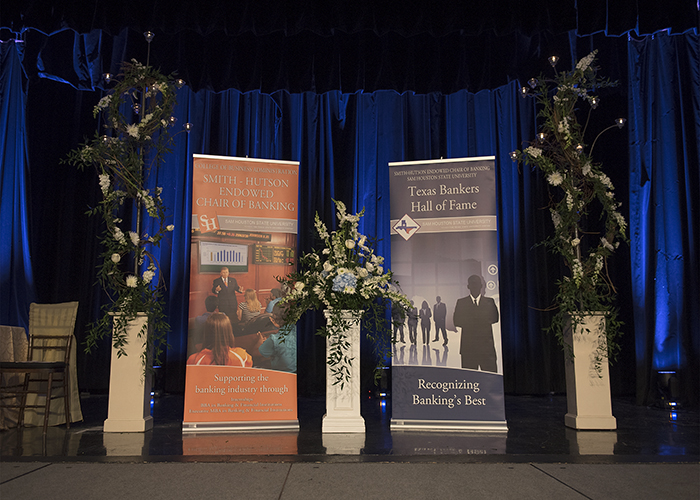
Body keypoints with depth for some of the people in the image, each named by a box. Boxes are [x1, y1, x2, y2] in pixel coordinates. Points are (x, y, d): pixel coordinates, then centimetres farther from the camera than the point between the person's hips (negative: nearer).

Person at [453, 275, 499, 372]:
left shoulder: (489, 302, 13)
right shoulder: (461, 302, 11)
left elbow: (495, 318, 2)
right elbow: (456, 321, 2)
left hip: (486, 344, 0)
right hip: (468, 345, 0)